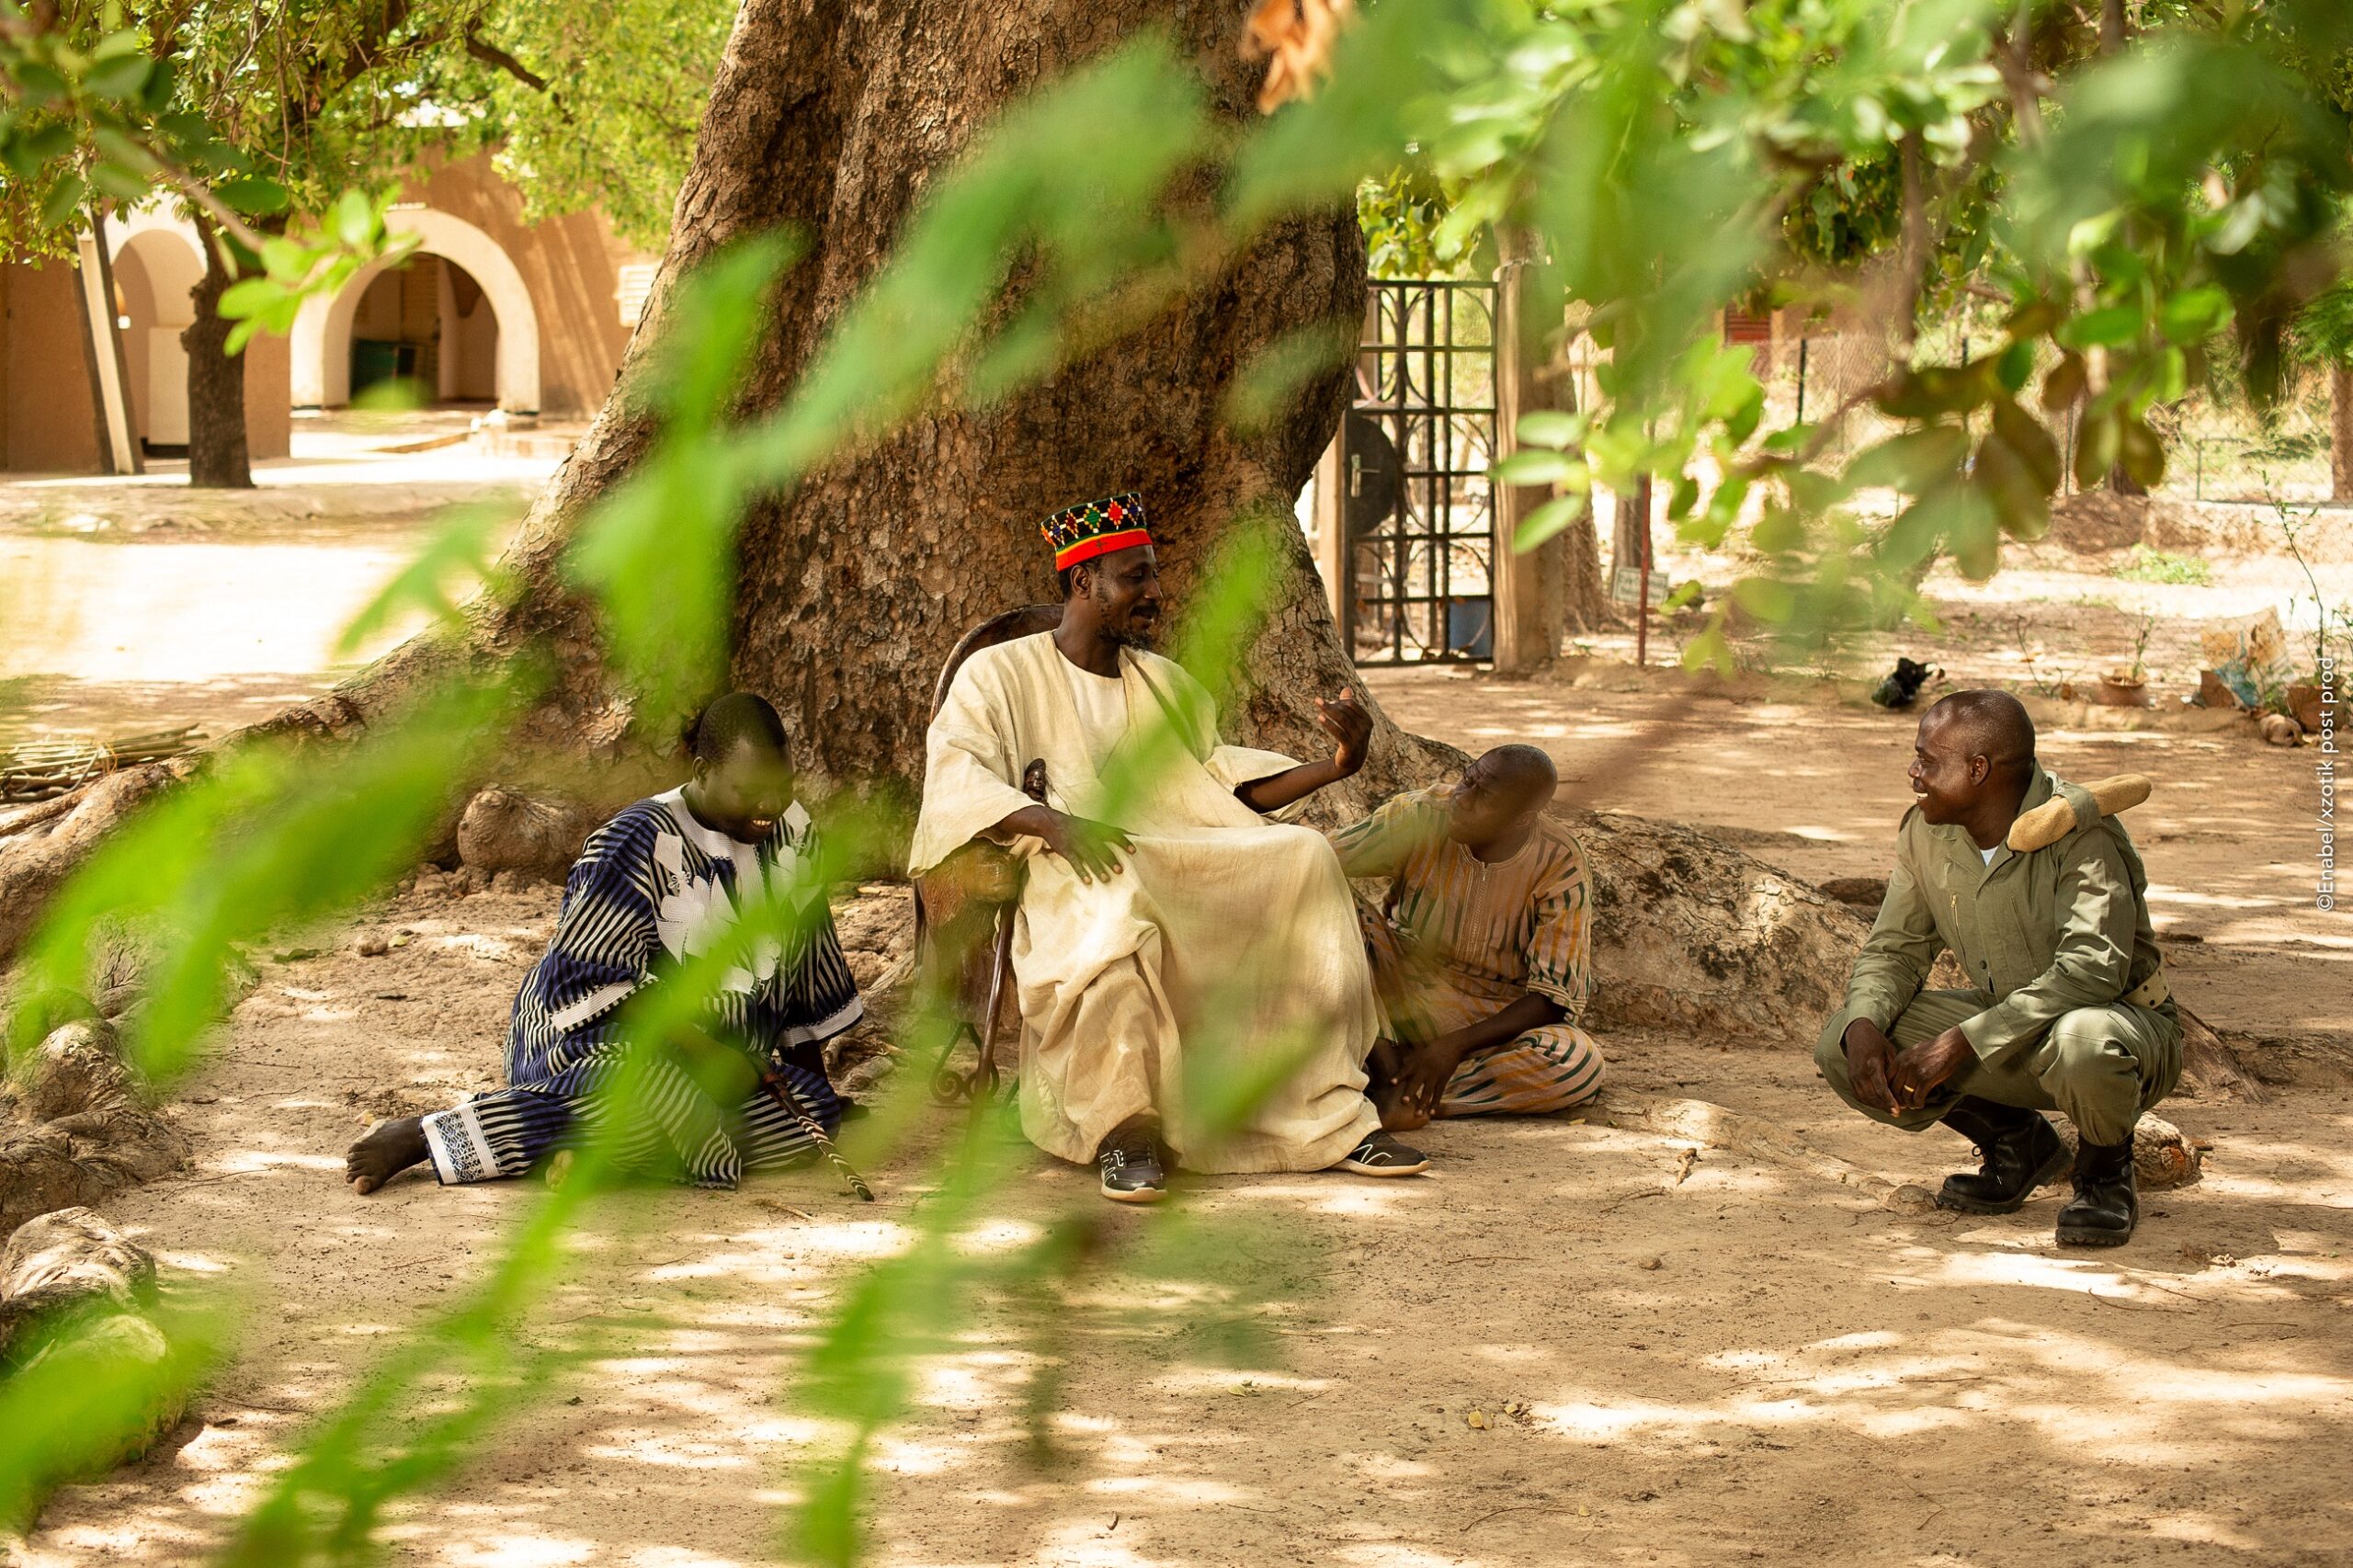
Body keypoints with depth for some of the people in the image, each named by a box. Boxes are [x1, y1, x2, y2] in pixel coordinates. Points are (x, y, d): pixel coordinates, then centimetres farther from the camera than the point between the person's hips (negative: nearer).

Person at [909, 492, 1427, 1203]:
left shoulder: (1164, 683, 24)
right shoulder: (1000, 675, 5)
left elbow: (1226, 784, 18)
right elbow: (956, 778, -12)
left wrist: (1334, 766, 1)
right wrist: (1052, 823, -30)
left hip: (1176, 864, 6)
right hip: (1063, 876, -6)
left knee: (1303, 857, -20)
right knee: (1117, 901, -42)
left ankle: (1332, 1117, -24)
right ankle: (1122, 1132, -35)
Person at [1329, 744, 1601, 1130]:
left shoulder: (1559, 865, -18)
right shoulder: (1421, 816, -15)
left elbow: (1554, 998, -19)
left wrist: (1455, 1045, -30)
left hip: (1496, 1020, -1)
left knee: (1581, 1064, -33)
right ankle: (1385, 1069, -30)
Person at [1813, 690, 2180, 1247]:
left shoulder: (2079, 831, -24)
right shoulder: (1926, 833, -4)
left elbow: (2091, 971, -35)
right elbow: (1894, 949, 5)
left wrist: (1961, 1043, -38)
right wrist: (1863, 1026, -19)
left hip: (2123, 1020, -6)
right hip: (2005, 1028, 7)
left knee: (2081, 1042, -43)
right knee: (1840, 1048, -10)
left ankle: (2105, 1171, -7)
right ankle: (2018, 1141, 10)